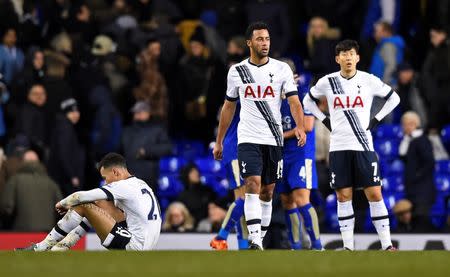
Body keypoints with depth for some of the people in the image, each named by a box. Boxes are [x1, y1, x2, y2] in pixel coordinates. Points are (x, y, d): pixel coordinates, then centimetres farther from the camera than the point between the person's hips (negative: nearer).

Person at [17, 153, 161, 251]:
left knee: (83, 206, -8)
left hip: (133, 246, -9)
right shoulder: (141, 184, 15)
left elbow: (80, 197, -11)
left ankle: (42, 247, -3)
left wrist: (63, 203, 11)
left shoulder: (123, 186, -11)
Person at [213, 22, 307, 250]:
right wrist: (219, 141, 15)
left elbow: (294, 102, -8)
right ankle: (254, 240, -26)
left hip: (273, 139, 1)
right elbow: (228, 107, 14)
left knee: (267, 192, 8)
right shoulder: (237, 71, 4)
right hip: (248, 139, -1)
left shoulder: (281, 69, 1)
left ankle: (261, 239, 18)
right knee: (253, 186, -17)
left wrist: (300, 127, -27)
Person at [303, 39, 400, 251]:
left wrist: (376, 120, 3)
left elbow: (393, 98, 12)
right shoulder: (327, 82, 2)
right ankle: (348, 246, 5)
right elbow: (308, 100, 18)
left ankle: (386, 244, -2)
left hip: (364, 146, -1)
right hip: (339, 147, 1)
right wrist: (325, 121, 7)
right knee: (343, 196, 1)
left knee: (374, 193, -5)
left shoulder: (369, 80, 0)